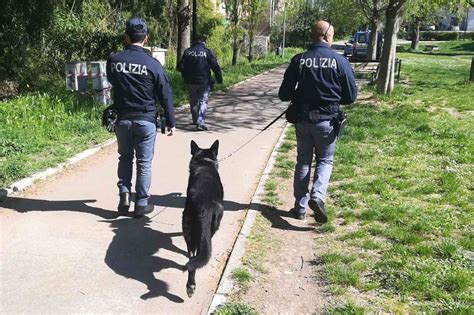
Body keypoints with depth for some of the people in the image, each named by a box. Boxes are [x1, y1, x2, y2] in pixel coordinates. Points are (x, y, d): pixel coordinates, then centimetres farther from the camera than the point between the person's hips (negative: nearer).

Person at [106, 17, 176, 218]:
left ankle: (124, 195, 8)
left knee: (125, 157, 21)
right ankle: (141, 203, 14)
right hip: (146, 120, -2)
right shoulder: (152, 64, -10)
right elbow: (165, 95, -5)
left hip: (122, 119, 2)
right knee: (144, 163, 8)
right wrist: (170, 122, 3)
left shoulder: (113, 60, -3)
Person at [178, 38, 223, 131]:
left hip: (190, 82, 3)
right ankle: (200, 123, -13)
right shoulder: (207, 52, -3)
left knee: (193, 101, 17)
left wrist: (186, 76, 16)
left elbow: (181, 67, 2)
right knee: (203, 102, -1)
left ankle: (195, 120, 29)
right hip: (204, 82, -3)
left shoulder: (187, 51, 4)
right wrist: (219, 80, -1)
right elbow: (215, 67, -6)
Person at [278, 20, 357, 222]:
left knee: (303, 162, 15)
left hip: (303, 120, 2)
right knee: (325, 160, 15)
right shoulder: (339, 61, -7)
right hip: (327, 121, -1)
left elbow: (284, 94, -4)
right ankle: (317, 196, -8)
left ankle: (300, 207, 17)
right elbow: (351, 96, -2)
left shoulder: (299, 60, -4)